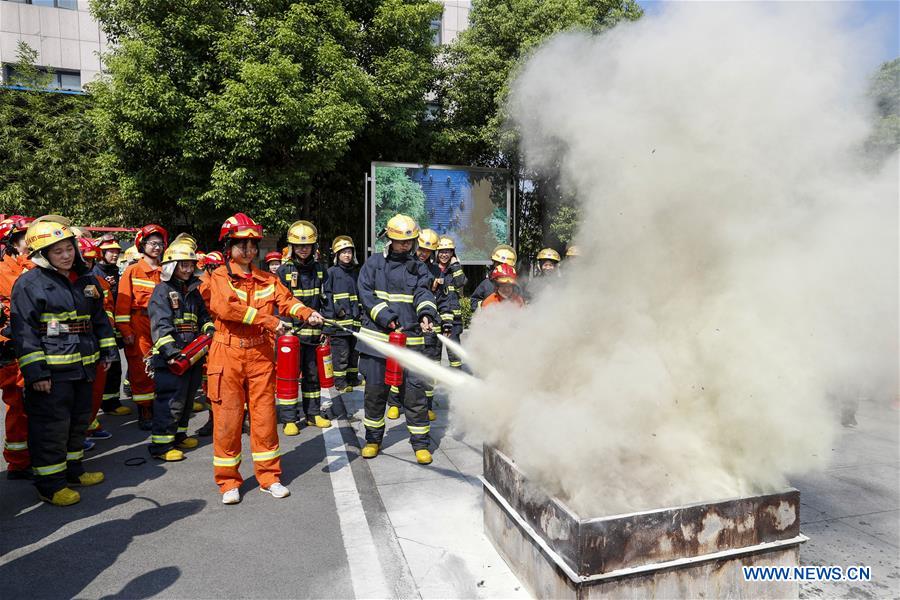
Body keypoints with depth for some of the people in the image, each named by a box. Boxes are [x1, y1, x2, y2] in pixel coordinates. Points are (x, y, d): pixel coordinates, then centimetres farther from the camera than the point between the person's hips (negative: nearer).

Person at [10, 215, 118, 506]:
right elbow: (24, 331, -13)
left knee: (79, 421, 17)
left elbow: (100, 318, 19)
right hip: (51, 370, -7)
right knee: (51, 426, 0)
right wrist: (35, 370, -18)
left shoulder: (86, 281, 11)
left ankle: (72, 469, 34)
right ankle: (50, 484, 13)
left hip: (83, 366, 7)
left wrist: (107, 350, 13)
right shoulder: (29, 283, -10)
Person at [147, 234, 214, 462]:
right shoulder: (163, 290, -8)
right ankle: (160, 445, 3)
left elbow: (203, 316, 23)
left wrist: (209, 329, 1)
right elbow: (160, 325, -18)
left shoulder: (193, 291, 16)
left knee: (187, 399, 17)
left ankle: (179, 435, 31)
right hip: (171, 358, -8)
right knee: (171, 400, -6)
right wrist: (171, 351, -27)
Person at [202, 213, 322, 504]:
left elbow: (286, 300, 0)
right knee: (227, 417, 3)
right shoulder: (219, 278, -2)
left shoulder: (267, 279, 11)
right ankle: (228, 481, 19)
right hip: (228, 357, -3)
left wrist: (308, 313, -21)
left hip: (261, 356, 3)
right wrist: (267, 320, -24)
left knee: (264, 415, 7)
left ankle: (269, 477, 20)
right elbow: (225, 307, -19)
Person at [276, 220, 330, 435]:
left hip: (313, 331, 4)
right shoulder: (284, 270, -3)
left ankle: (314, 413, 24)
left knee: (313, 373, 12)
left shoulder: (319, 269, 9)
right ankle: (289, 419, 9)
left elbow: (325, 300, 13)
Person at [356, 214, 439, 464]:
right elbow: (366, 295, -2)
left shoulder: (419, 267, 11)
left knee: (415, 391, 0)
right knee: (375, 390, 9)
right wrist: (388, 320, -14)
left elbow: (424, 294, -3)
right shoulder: (374, 263, 6)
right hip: (377, 337, 0)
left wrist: (427, 315, -25)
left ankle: (421, 443, 14)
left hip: (410, 340, 1)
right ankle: (373, 439, 28)